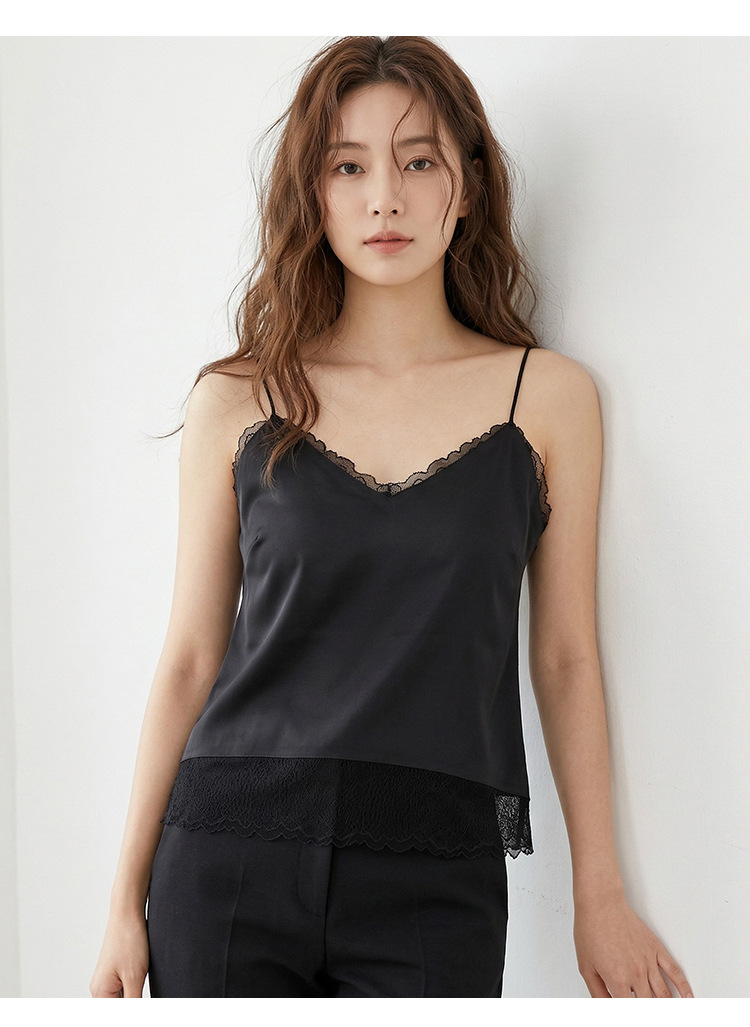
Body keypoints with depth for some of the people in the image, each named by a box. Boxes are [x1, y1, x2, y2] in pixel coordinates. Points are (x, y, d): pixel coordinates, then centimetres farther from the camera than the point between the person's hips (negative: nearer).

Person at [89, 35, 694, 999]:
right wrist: (128, 903, 5)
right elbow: (189, 658, 5)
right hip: (232, 853, 1)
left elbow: (564, 658, 6)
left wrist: (601, 896, 6)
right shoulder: (237, 401, 3)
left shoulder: (547, 396, 3)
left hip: (436, 873, 0)